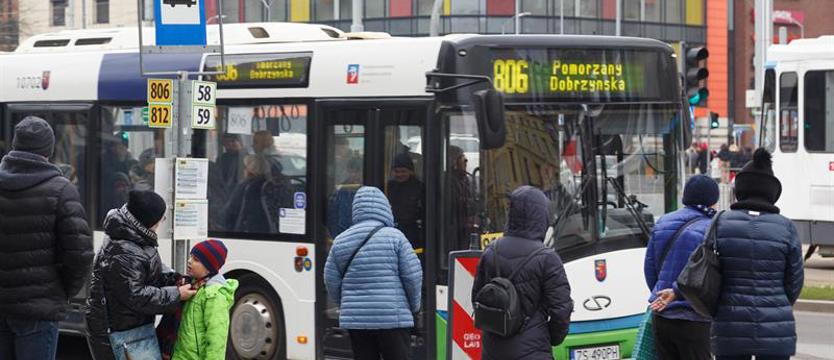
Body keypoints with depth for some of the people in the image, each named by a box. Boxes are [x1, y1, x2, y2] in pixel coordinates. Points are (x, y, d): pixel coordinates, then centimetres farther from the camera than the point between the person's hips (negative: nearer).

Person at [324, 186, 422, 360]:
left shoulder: (341, 241, 7)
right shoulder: (394, 237, -6)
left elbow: (331, 281, 9)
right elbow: (413, 276, -6)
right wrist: (414, 306, 10)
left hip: (356, 320, 4)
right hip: (393, 319, -4)